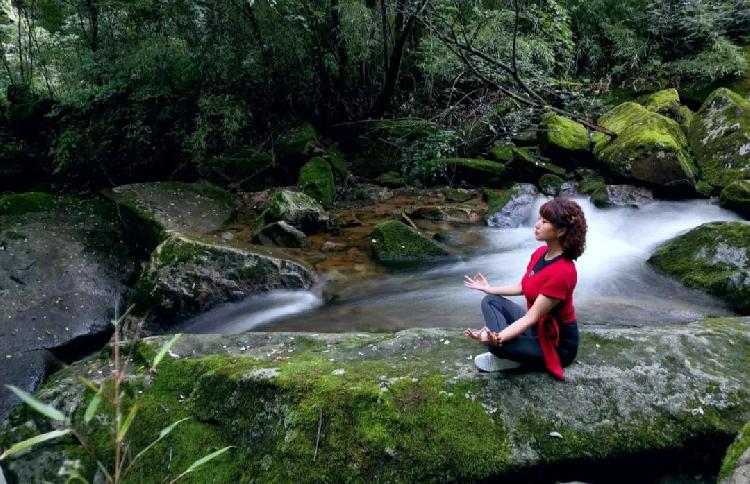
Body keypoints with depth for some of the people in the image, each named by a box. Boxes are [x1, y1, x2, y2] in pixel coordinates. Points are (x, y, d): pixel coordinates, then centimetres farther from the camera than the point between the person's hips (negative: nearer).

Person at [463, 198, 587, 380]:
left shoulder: (563, 272, -31)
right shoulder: (540, 253, -4)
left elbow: (531, 317, -30)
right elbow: (522, 287, 14)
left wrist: (496, 339, -40)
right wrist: (489, 288, 18)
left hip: (556, 343, -9)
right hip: (536, 326, 9)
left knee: (497, 345, -29)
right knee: (490, 301, 3)